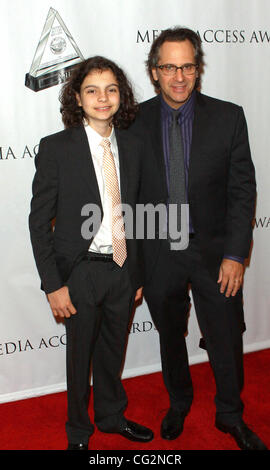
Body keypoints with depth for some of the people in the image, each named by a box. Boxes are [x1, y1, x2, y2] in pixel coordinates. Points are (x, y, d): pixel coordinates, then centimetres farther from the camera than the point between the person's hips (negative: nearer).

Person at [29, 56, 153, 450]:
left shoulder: (133, 147, 2)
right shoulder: (56, 148, -11)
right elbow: (39, 221, -10)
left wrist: (137, 273, 10)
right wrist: (53, 284, -13)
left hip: (122, 269, 4)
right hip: (81, 272, -3)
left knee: (113, 350, 21)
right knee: (80, 354, 14)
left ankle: (112, 416, 46)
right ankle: (78, 432, 38)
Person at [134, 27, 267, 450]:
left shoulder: (228, 117, -6)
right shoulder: (136, 122, -4)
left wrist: (235, 254, -11)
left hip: (214, 253, -1)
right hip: (158, 253, 1)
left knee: (226, 341, 9)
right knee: (170, 336, 19)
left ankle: (230, 416, 36)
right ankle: (179, 404, 46)